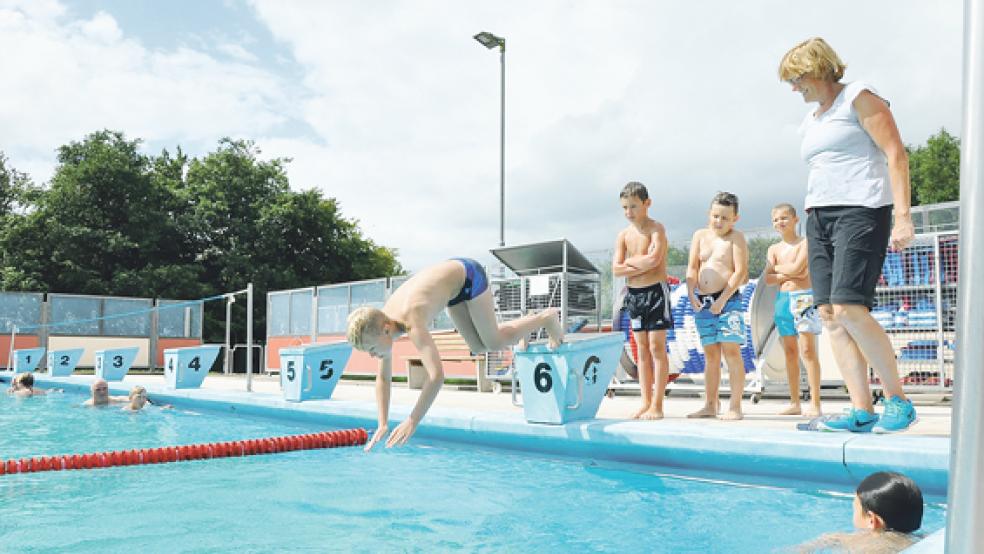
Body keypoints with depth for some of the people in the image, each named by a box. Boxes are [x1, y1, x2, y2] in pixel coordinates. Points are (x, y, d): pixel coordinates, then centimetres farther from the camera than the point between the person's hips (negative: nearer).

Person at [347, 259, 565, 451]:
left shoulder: (412, 324, -41)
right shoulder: (380, 325, -18)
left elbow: (437, 375, -50)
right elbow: (383, 378, -6)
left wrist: (412, 422, -46)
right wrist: (383, 424, -13)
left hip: (468, 274, -6)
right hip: (453, 282, 7)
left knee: (494, 342, -1)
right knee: (478, 347, 12)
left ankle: (546, 318, 21)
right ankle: (528, 321, 35)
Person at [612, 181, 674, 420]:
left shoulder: (656, 229, -7)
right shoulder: (623, 235, 8)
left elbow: (654, 259, -23)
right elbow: (616, 269, -1)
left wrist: (630, 260, -7)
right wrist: (643, 266, -13)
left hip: (656, 290, -6)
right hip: (634, 293, 6)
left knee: (657, 347, -5)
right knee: (642, 349, 8)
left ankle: (657, 405, -3)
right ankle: (646, 402, 13)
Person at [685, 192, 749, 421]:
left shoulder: (736, 238, -2)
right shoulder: (700, 235, 12)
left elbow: (741, 272, -10)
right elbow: (692, 268, 8)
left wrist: (722, 299, -16)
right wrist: (691, 294, -7)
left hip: (728, 300, -5)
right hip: (702, 301, 5)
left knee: (731, 350, -9)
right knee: (710, 354, 10)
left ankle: (735, 406, -4)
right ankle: (710, 405, 16)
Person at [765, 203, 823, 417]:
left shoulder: (805, 243, -3)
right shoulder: (774, 249, 12)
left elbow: (796, 267, -17)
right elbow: (768, 279, 1)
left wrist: (777, 267, -1)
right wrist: (789, 274, -12)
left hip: (803, 297, -5)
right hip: (783, 299, 6)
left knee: (807, 350, -9)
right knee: (790, 352, 8)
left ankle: (815, 403, -8)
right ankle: (794, 403, 13)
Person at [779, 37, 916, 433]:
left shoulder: (860, 97, 0)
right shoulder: (811, 121, 22)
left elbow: (896, 155, -8)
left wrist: (903, 216, -17)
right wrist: (812, 227, 17)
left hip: (861, 210, -8)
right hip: (819, 215, 8)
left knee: (849, 309, -19)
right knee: (828, 314, -3)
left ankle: (898, 400, -3)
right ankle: (862, 411, -1)